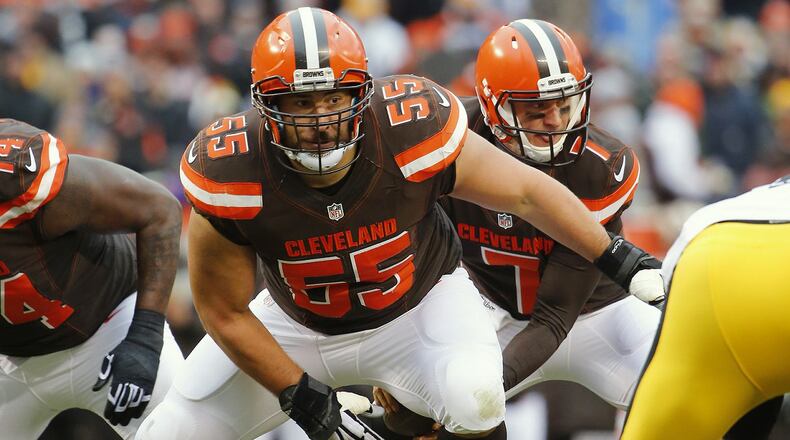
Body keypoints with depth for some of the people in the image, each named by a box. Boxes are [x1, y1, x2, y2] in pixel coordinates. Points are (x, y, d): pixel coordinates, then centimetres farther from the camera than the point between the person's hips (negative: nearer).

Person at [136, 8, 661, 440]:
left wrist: (616, 256, -16)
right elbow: (225, 312, -14)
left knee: (475, 397, -31)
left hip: (418, 305, -1)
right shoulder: (230, 174, -29)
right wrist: (298, 393, -17)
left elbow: (525, 191, -16)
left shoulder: (411, 129, -31)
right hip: (300, 323, 1)